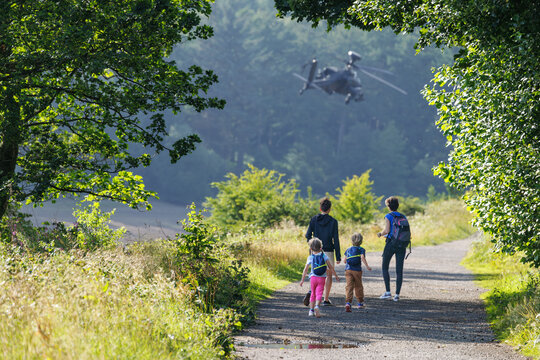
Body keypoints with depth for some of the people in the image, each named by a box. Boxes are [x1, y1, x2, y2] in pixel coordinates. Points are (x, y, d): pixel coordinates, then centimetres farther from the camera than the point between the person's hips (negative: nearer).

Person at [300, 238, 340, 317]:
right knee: (319, 294, -6)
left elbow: (305, 270, 1)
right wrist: (336, 276, 10)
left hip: (313, 278, 1)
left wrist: (302, 280, 8)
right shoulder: (324, 256, 2)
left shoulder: (310, 258, 0)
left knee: (313, 294, 16)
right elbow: (330, 267, 1)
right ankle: (317, 306, -32)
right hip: (322, 278, -1)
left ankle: (311, 310, 16)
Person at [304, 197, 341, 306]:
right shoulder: (333, 221, -7)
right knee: (329, 275, 10)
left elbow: (308, 235, -1)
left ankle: (311, 292, -14)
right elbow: (336, 240, -8)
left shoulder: (314, 219, 0)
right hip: (328, 251, -2)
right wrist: (338, 256, -4)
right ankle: (326, 300, 8)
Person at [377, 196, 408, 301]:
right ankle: (397, 294, 0)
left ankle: (388, 292, 3)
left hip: (391, 244, -4)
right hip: (402, 244, 4)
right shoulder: (403, 217, 10)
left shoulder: (388, 216, -5)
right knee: (399, 270, 4)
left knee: (385, 268, 10)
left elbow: (387, 230, -17)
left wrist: (380, 234, 5)